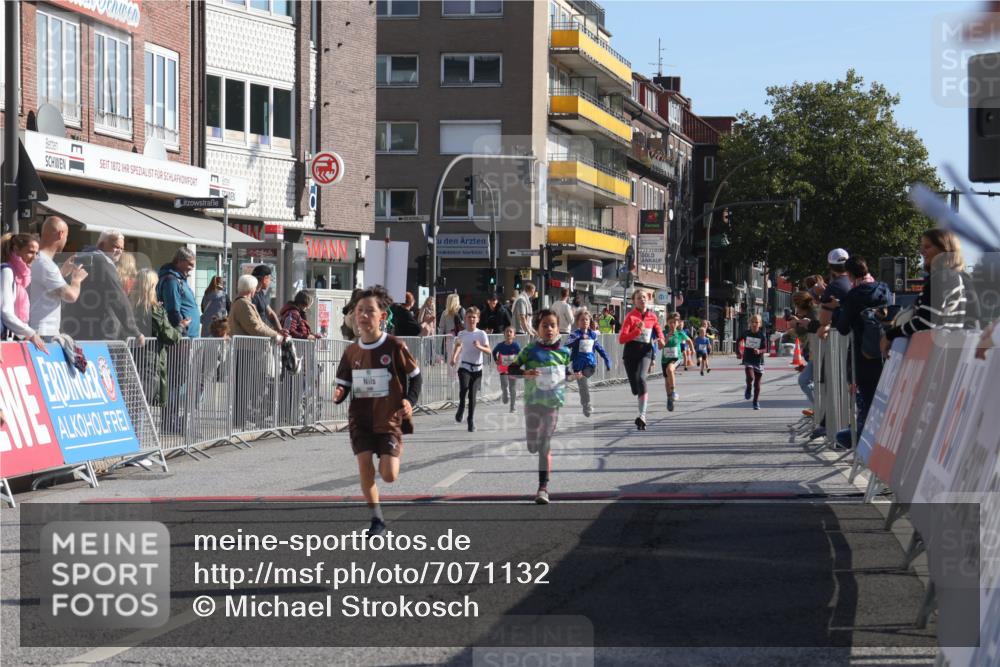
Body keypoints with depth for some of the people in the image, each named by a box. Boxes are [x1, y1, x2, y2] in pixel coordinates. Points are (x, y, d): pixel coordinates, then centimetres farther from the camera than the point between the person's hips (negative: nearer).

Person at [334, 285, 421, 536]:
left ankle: (390, 457, 30)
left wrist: (410, 400, -10)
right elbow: (344, 383, 11)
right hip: (361, 419, 3)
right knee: (364, 466, -10)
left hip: (390, 419, -3)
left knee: (389, 476, -9)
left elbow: (414, 376, 3)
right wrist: (339, 395, -11)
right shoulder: (352, 351, 2)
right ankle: (377, 520, 5)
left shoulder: (394, 346, -9)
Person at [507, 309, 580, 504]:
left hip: (554, 403, 0)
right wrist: (525, 373, -22)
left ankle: (543, 488, 0)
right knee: (533, 447, 6)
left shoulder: (564, 352, 1)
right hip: (533, 402, 0)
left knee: (545, 447, -3)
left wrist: (574, 375, -5)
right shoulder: (530, 351, -4)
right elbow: (511, 369, -3)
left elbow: (567, 370, 17)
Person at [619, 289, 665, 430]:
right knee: (635, 387, 4)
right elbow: (621, 339, -11)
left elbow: (658, 329, 29)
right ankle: (642, 415, 32)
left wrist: (661, 339, 8)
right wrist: (637, 330, -21)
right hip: (631, 353, 0)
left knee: (641, 378, -27)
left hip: (646, 351, 0)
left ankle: (642, 416, -31)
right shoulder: (630, 316, -4)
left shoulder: (652, 316, 6)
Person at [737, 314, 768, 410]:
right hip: (748, 360, 0)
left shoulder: (762, 336, -7)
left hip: (758, 361, 0)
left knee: (757, 383, 6)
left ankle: (756, 402, 21)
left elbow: (765, 349, -9)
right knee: (750, 377, -24)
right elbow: (738, 342, 17)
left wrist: (759, 351, -29)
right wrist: (738, 353, 12)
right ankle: (748, 388, 8)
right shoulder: (746, 333, -1)